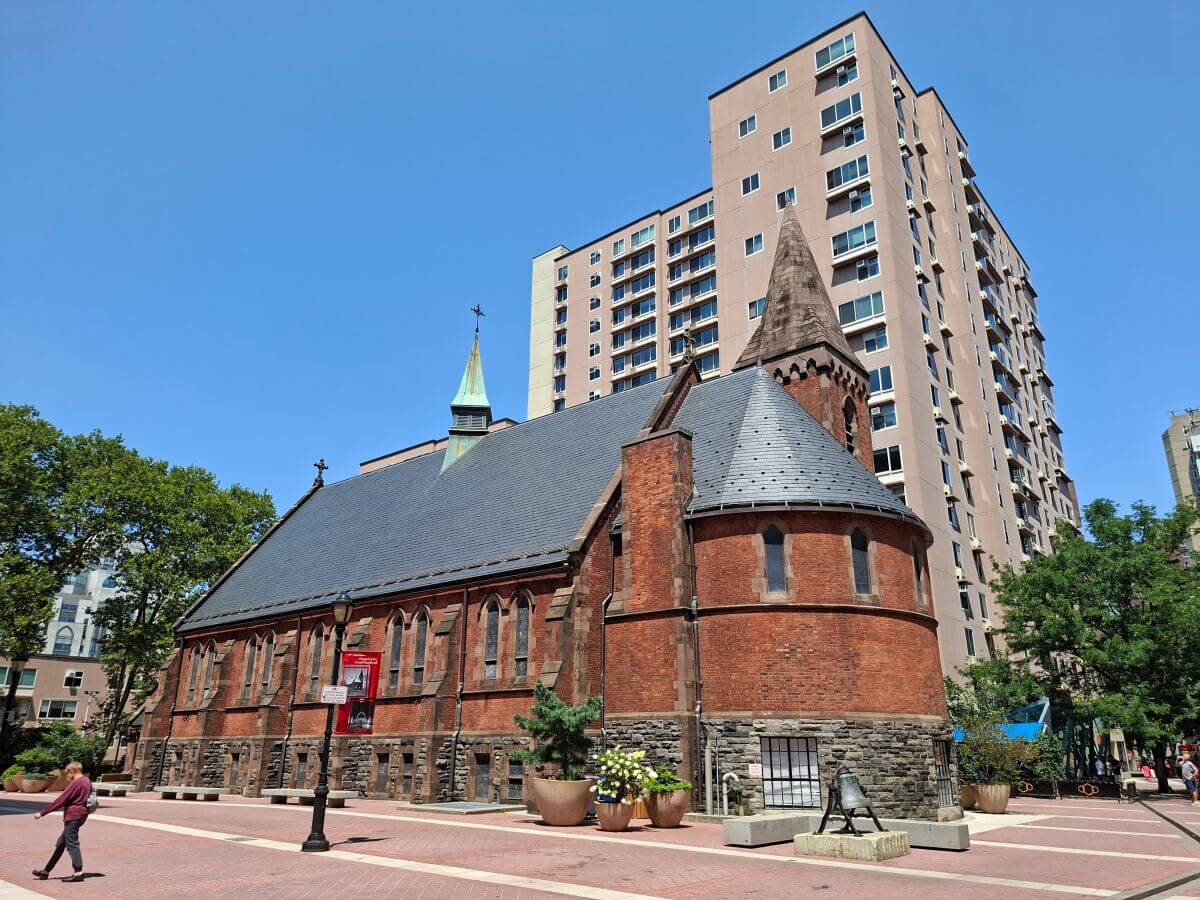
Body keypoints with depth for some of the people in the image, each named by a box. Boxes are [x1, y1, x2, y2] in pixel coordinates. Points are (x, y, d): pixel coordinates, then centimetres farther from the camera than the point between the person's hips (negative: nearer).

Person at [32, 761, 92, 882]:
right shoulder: (86, 781, 13)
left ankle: (78, 872, -6)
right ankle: (46, 871, 26)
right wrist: (69, 783, 10)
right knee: (60, 844, 17)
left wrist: (42, 813, -12)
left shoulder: (76, 783, -16)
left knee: (71, 844, -6)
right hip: (78, 816, 10)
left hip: (73, 817, -10)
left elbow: (60, 800, -18)